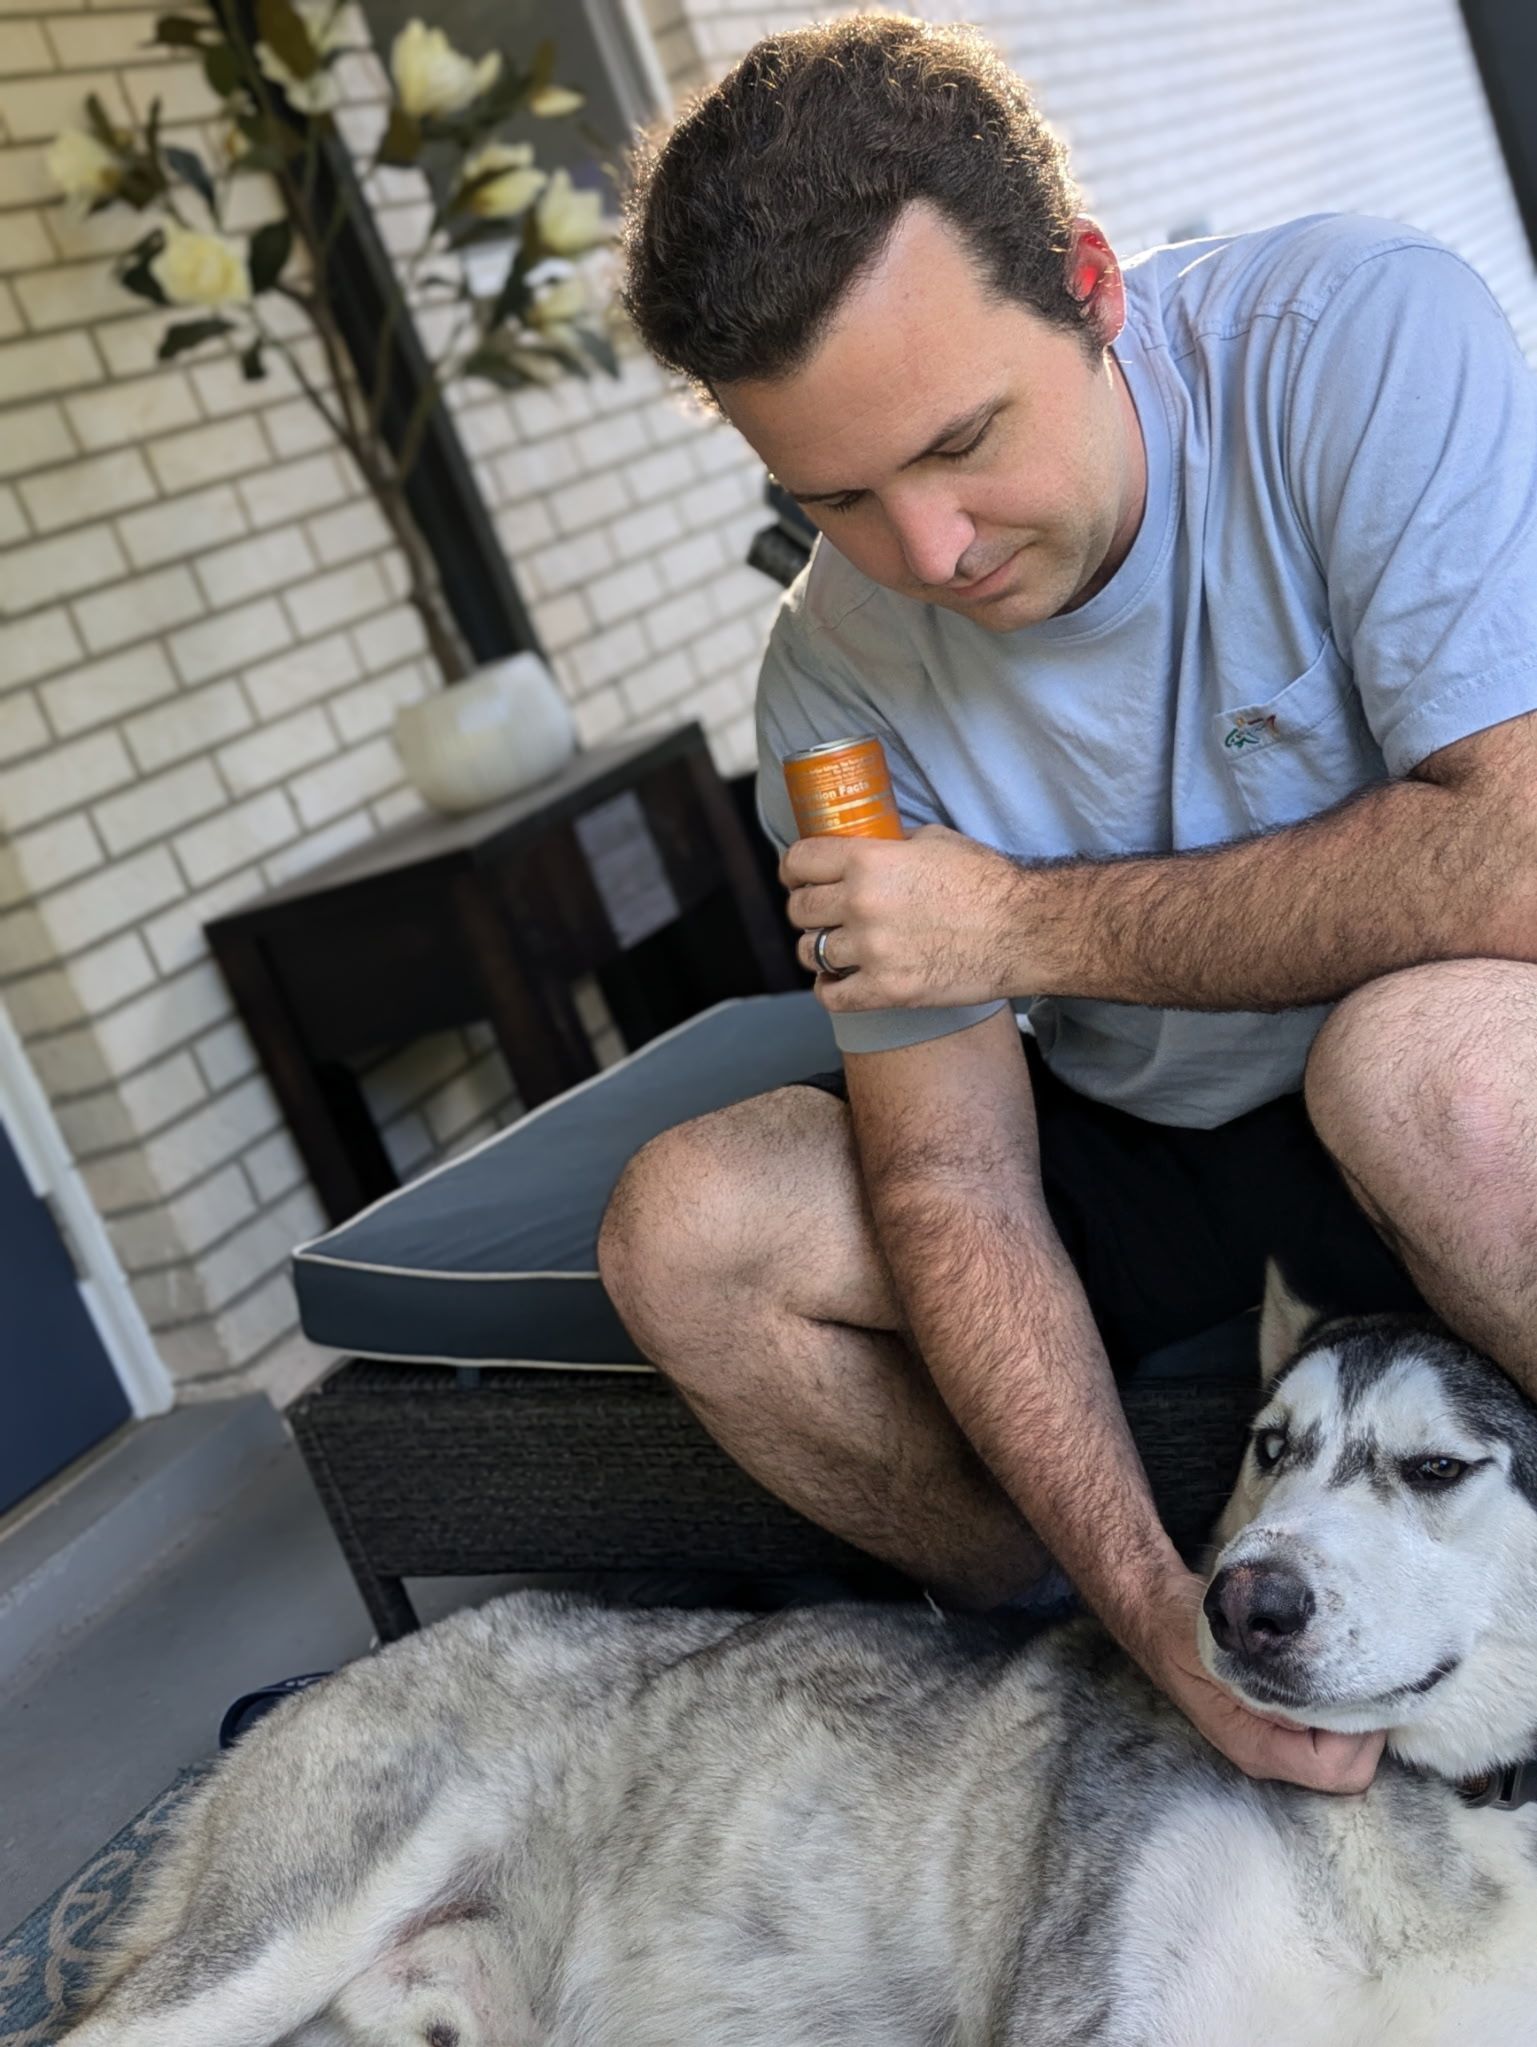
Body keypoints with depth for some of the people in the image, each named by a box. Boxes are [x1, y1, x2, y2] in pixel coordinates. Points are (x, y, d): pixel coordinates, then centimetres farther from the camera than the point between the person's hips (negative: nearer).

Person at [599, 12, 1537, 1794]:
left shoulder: (1357, 334, -22)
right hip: (1137, 1151, 4)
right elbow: (952, 1187, -13)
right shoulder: (838, 675, -12)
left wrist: (1027, 924, -23)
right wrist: (1157, 1604, -25)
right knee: (683, 1229, -12)